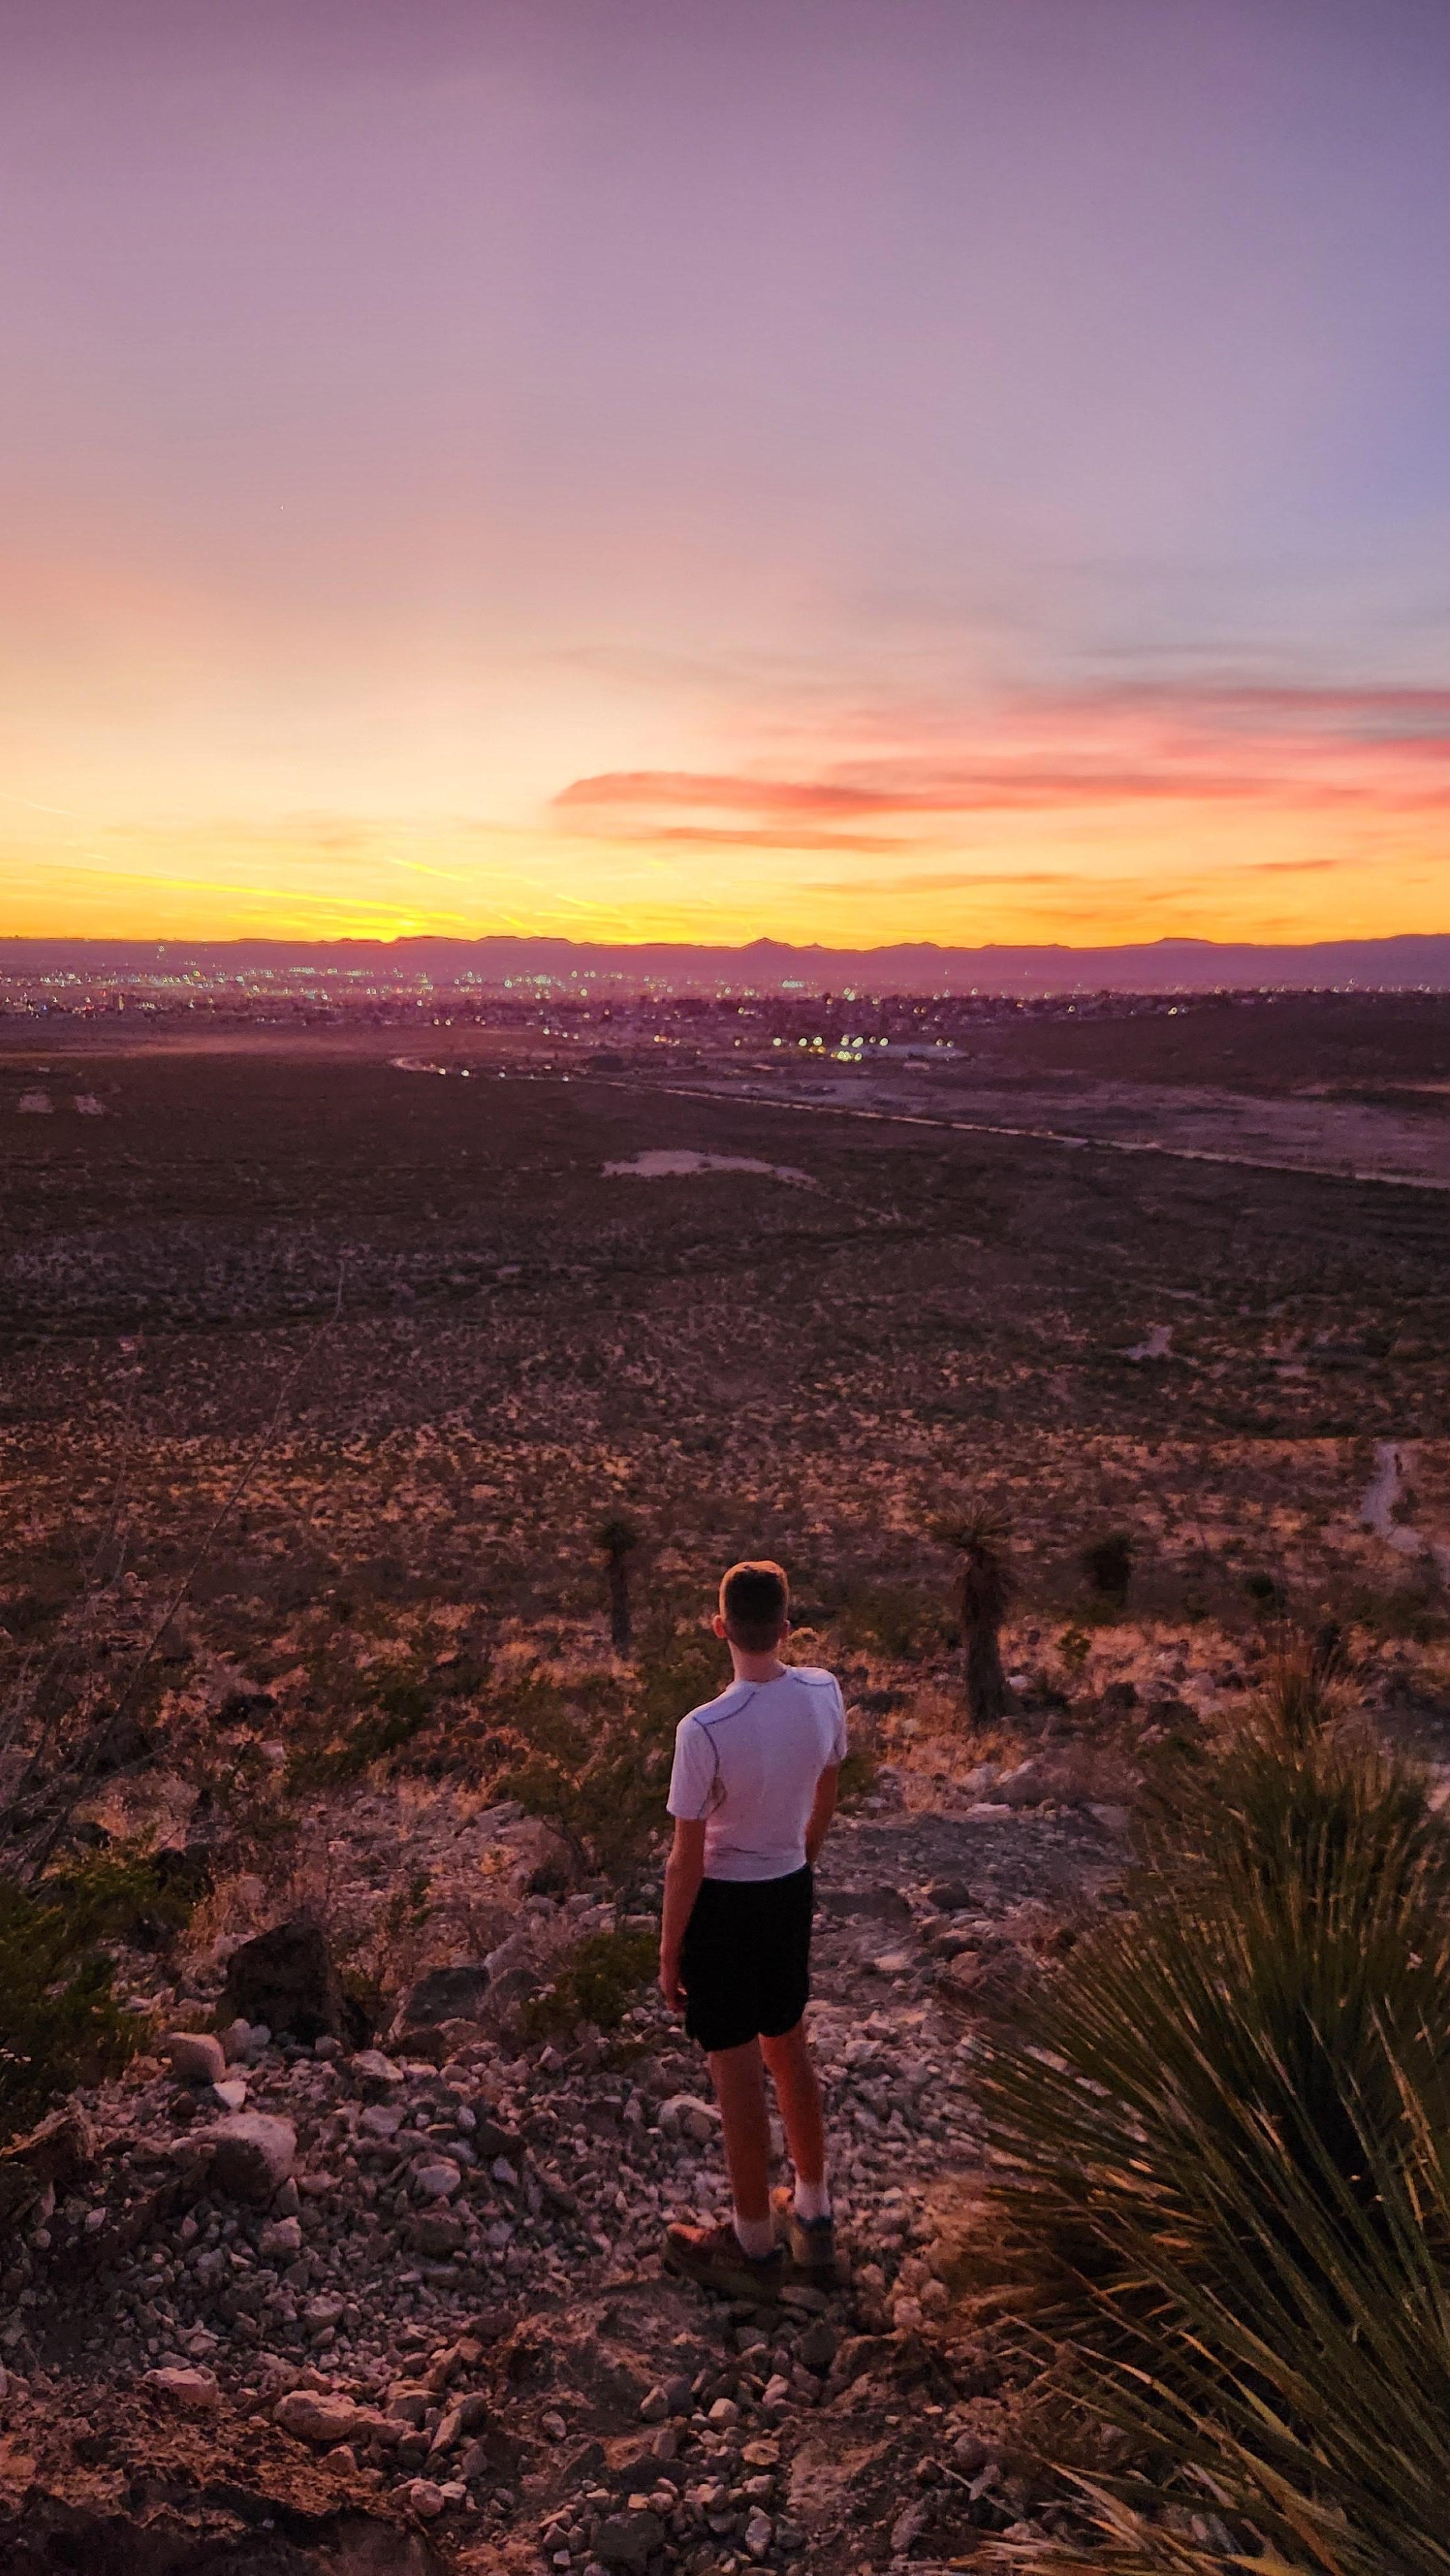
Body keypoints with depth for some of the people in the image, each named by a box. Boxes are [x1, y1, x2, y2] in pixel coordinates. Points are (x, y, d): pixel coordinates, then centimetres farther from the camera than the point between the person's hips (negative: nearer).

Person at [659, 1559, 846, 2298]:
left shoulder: (704, 1730, -28)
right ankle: (813, 2220, 40)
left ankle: (755, 2249, 29)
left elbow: (686, 1859, -20)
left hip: (723, 1903, -5)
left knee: (738, 2076, 11)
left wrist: (669, 1953, -6)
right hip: (791, 1889, 6)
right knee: (789, 2050, 23)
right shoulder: (824, 1694, -12)